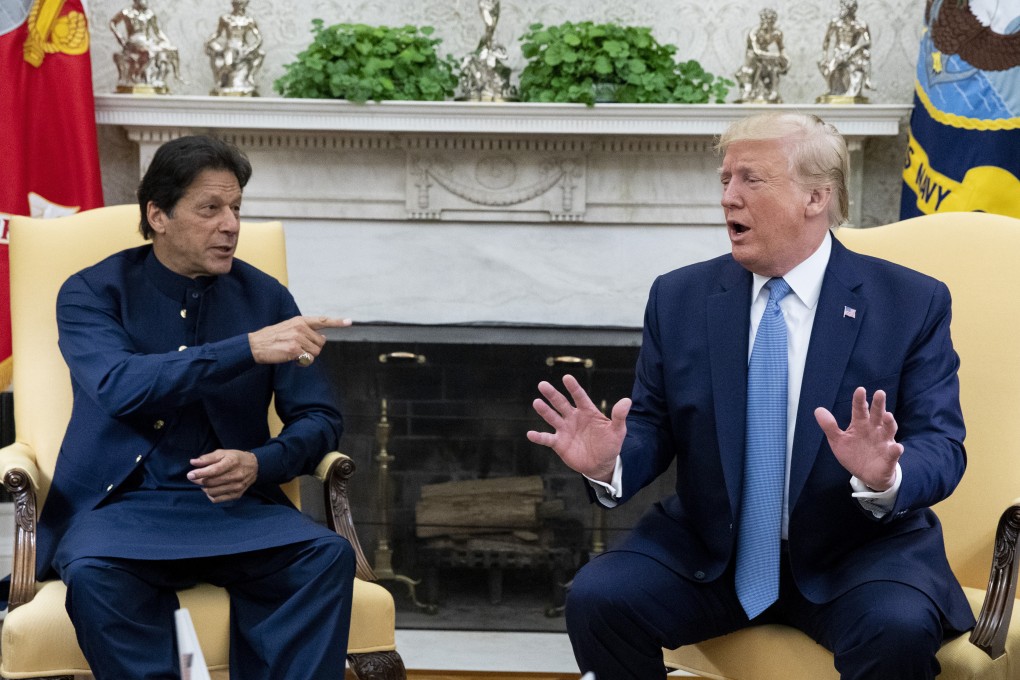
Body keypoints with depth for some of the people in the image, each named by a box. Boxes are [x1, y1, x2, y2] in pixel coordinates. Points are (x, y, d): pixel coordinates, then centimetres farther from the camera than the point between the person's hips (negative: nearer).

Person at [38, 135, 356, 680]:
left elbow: (319, 419, 8)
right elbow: (118, 386, -20)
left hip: (232, 503, 2)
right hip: (117, 506, -2)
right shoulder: (91, 293, 0)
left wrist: (259, 465, -14)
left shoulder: (265, 297, 7)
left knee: (328, 555, -26)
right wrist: (248, 348, -28)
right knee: (93, 574, -35)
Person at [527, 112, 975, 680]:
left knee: (900, 628, -33)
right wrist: (608, 464, -17)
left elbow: (941, 447, -7)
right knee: (598, 598, -22)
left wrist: (885, 479, -30)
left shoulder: (913, 304, -3)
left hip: (857, 551, -2)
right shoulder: (679, 298, 5)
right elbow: (653, 429, 7)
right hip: (709, 548, 3)